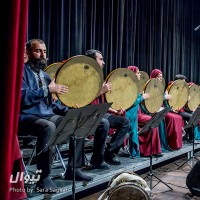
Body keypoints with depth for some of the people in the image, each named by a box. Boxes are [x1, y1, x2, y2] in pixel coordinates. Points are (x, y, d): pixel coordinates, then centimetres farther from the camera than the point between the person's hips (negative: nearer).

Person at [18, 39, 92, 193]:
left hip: (47, 115, 8)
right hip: (26, 117, -8)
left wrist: (68, 111, 6)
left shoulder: (44, 75, 20)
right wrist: (48, 90, -21)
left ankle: (73, 169, 2)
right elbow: (22, 97, -21)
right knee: (49, 127, -39)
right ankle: (44, 178, -27)